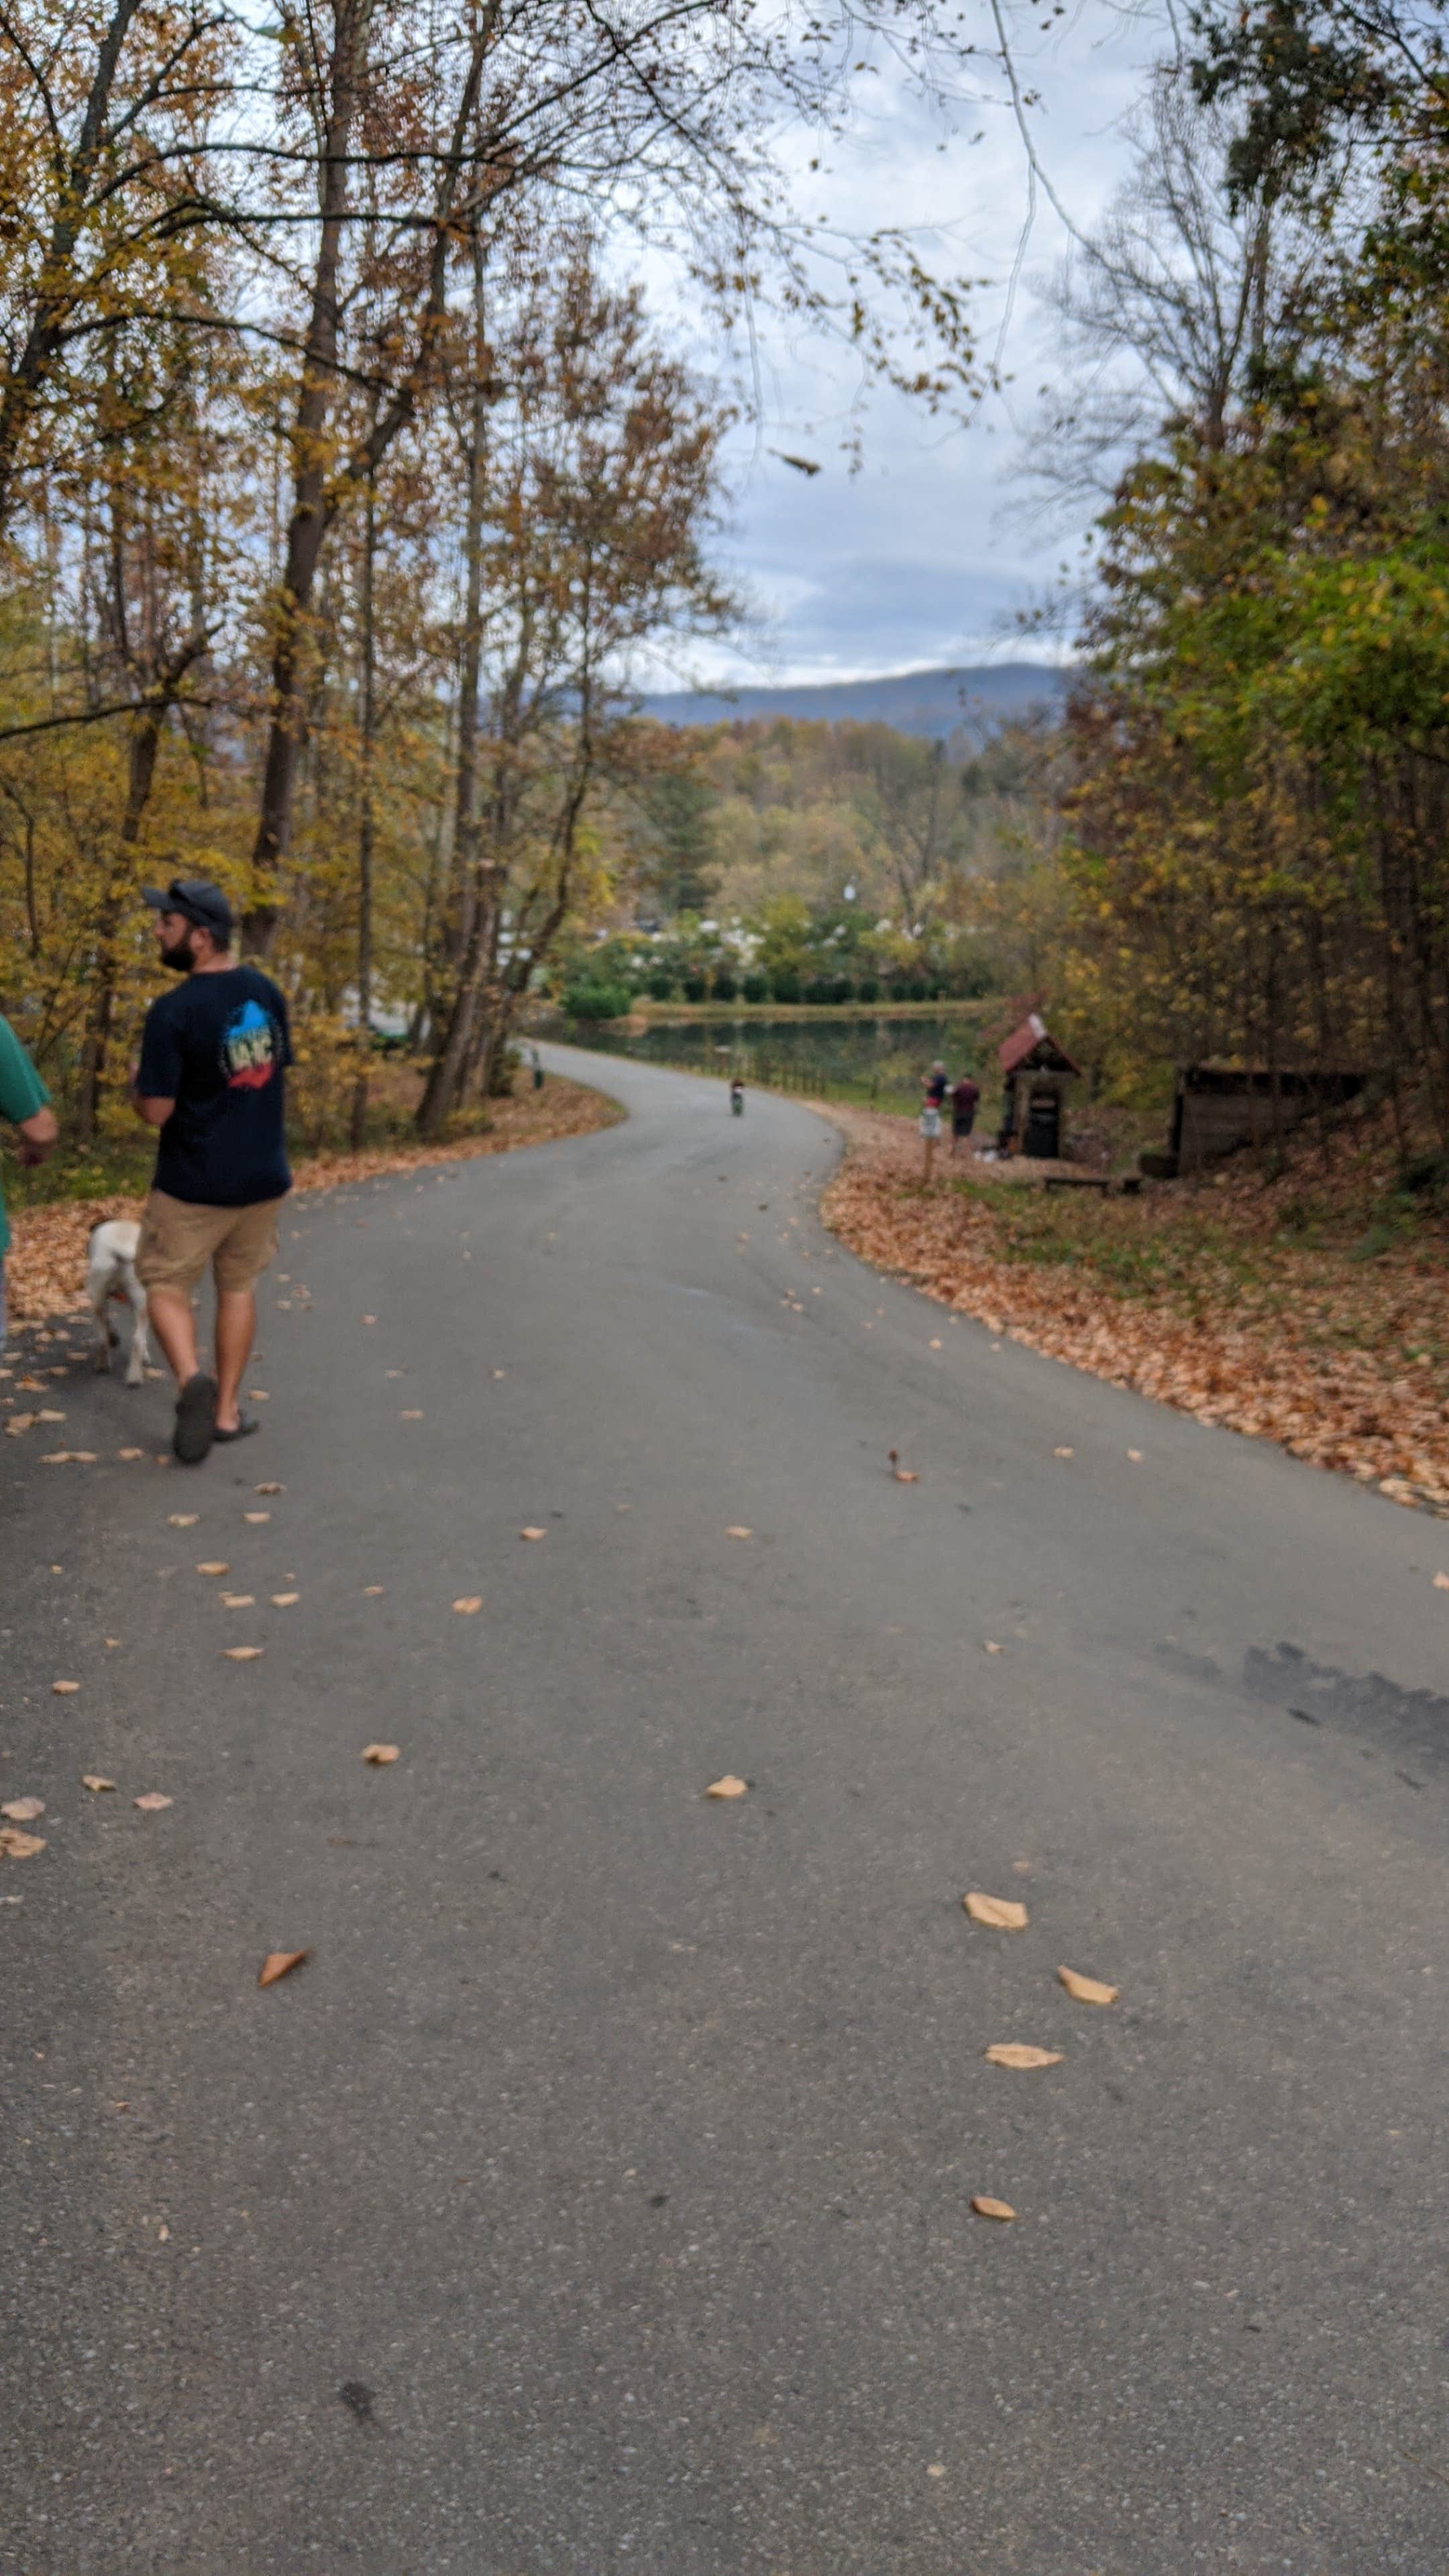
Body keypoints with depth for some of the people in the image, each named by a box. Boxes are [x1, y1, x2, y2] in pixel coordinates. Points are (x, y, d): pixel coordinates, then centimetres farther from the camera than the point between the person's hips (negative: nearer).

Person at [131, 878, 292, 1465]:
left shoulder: (172, 1012, -19)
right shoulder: (267, 992, 0)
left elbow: (155, 1110, -17)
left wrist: (138, 1083, 3)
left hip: (194, 1184, -5)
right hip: (264, 1176, 5)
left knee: (166, 1286, 11)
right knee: (238, 1286, 18)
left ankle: (190, 1378, -14)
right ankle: (228, 1410, 22)